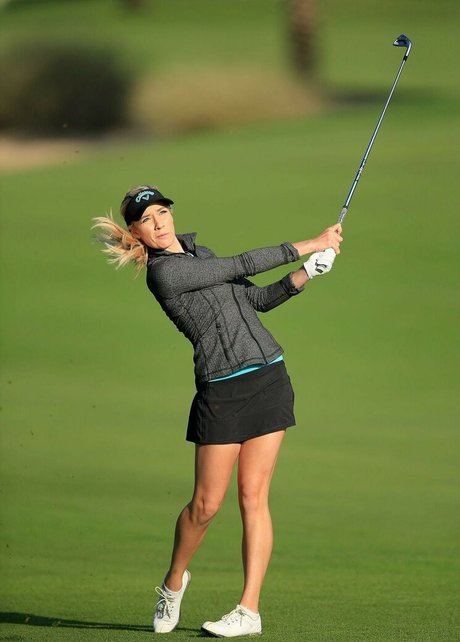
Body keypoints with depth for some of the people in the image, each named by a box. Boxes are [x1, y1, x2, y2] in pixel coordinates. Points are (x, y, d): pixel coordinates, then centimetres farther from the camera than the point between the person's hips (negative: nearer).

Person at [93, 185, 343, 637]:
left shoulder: (198, 254, 14)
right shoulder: (165, 272, -11)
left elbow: (257, 299, 18)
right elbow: (242, 265, -11)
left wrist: (302, 277, 1)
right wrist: (309, 245, -7)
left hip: (269, 376, 6)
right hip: (222, 391, -6)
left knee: (253, 496, 1)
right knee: (207, 503, -2)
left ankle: (249, 609, 1)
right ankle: (174, 581, 26)